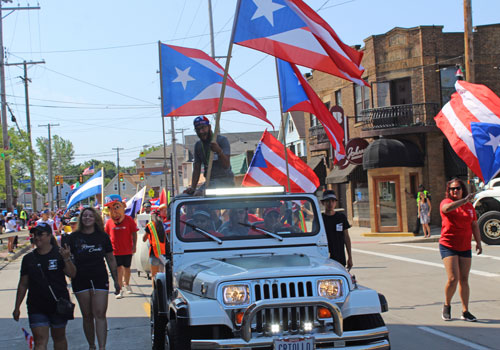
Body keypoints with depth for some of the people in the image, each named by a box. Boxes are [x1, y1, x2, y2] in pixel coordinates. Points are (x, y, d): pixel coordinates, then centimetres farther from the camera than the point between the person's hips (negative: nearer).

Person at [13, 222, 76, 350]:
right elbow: (23, 284, 11)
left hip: (59, 304, -1)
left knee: (59, 337, 13)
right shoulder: (29, 258, 6)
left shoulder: (59, 254, -2)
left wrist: (66, 259, -26)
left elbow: (72, 274, -10)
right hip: (36, 307, 2)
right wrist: (17, 307, 10)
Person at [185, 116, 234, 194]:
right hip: (209, 181, 6)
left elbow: (226, 165, -17)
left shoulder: (222, 140, -6)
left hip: (224, 180, -6)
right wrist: (193, 187, 3)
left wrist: (219, 151, -34)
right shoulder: (198, 145, 14)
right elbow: (196, 169, 15)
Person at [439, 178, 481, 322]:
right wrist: (464, 200, -37)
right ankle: (447, 305, 11)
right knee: (453, 279, -12)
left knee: (464, 279, 6)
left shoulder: (469, 206, 11)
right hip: (448, 246, -5)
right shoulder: (446, 202, -5)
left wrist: (478, 242, 11)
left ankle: (465, 311, 12)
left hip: (465, 247, 5)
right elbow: (447, 208, -31)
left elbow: (474, 225, 17)